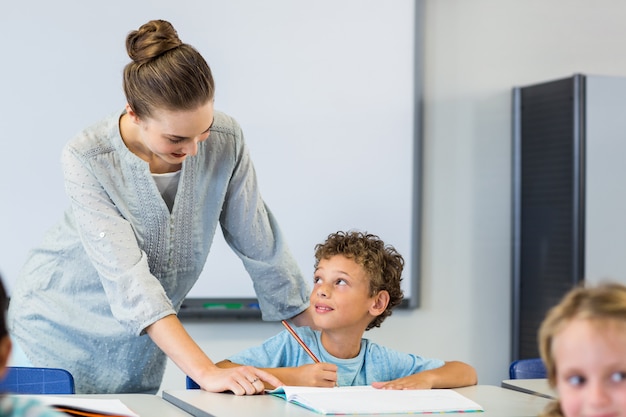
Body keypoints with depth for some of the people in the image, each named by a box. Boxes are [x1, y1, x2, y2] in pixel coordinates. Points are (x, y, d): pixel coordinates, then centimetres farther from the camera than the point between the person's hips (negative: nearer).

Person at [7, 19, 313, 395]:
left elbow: (260, 244, -7)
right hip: (68, 320, -3)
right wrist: (205, 372, -44)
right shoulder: (87, 160, -28)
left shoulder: (225, 141, -19)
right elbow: (127, 277, -36)